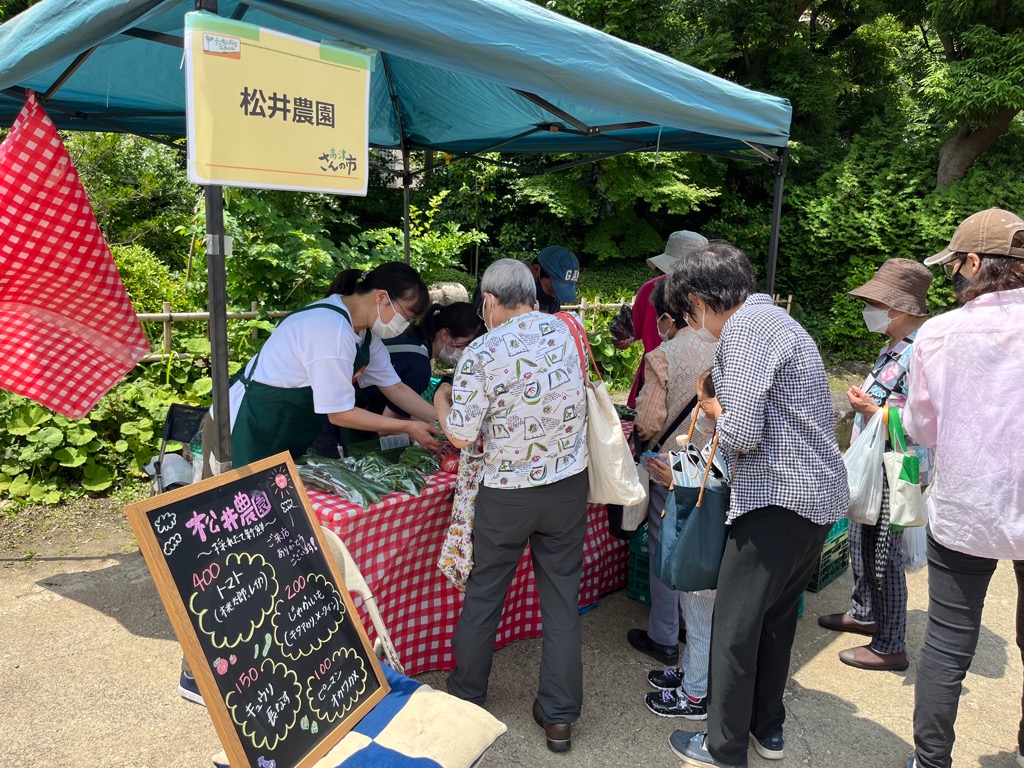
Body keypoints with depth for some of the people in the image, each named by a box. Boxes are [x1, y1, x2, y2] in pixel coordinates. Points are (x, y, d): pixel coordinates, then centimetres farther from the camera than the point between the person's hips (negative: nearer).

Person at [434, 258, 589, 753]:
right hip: (569, 486, 3)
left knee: (482, 596, 17)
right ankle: (559, 716, 22)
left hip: (506, 495, -3)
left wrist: (442, 400, 6)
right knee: (562, 600, 12)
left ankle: (466, 695, 35)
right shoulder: (568, 331, -4)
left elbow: (461, 436, -13)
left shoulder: (481, 354, -16)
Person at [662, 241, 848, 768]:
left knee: (734, 624, 2)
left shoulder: (744, 328, -15)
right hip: (820, 494, 10)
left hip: (780, 499, -10)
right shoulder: (771, 319, 17)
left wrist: (720, 426, -2)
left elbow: (743, 432, -22)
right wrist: (722, 408, 15)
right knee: (776, 617, 21)